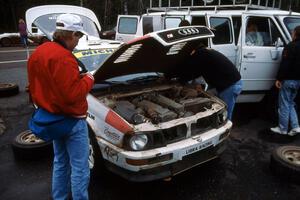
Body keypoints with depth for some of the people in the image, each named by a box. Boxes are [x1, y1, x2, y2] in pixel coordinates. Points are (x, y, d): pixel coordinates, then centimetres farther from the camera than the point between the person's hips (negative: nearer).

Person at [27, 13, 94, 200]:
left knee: (60, 162, 24)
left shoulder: (38, 53, 5)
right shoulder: (63, 57, -26)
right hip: (71, 120, -10)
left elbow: (36, 87, 12)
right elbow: (73, 95, -30)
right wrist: (88, 79, -12)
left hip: (51, 116, 10)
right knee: (79, 168, 6)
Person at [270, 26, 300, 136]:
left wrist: (279, 78, -17)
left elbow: (284, 64, -19)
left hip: (289, 79, -8)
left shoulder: (291, 46, -13)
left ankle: (282, 129, 10)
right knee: (290, 103, 19)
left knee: (284, 104, 2)